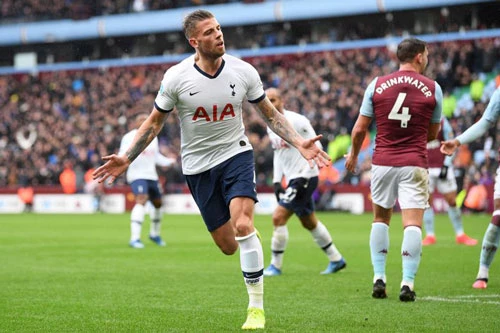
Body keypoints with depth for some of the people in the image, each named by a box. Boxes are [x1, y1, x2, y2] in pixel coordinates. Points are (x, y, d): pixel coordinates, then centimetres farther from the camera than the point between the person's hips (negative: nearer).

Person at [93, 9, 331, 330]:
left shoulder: (243, 71, -8)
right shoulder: (176, 77, -11)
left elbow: (270, 114, 4)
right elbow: (155, 122, 2)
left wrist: (299, 143, -8)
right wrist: (127, 158, -4)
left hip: (236, 154, -1)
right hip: (198, 165, 1)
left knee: (242, 225, -22)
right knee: (228, 246, 1)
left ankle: (257, 307, -12)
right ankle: (251, 234, 42)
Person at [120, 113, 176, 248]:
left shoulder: (153, 137, 15)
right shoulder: (129, 137, -7)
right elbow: (122, 157, -16)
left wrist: (169, 161, 12)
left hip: (152, 175, 8)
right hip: (137, 175, -8)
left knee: (157, 203, 16)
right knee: (141, 200, -26)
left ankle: (154, 234, 41)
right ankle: (135, 238, -31)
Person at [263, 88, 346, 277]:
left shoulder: (296, 121, -16)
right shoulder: (271, 127, 9)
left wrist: (303, 178, -20)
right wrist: (276, 181, 12)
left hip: (306, 178, -9)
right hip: (293, 180, 9)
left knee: (278, 217, -13)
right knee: (309, 223, 18)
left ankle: (275, 266, -3)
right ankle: (336, 260, 31)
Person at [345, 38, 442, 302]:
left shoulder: (377, 85, 1)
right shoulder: (433, 88, -1)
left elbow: (360, 129, 3)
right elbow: (432, 133, 8)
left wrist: (354, 154, 20)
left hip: (382, 162, 2)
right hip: (414, 164, -2)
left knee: (380, 219, 16)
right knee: (412, 223, -2)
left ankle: (379, 278, 10)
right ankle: (407, 282, -12)